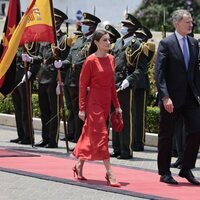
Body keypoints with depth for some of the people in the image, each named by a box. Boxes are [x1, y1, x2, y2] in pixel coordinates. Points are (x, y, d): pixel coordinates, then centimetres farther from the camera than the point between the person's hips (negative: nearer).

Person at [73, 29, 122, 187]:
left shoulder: (111, 59, 8)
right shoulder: (91, 61, -11)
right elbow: (83, 85, -9)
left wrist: (116, 105, 14)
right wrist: (82, 108, -11)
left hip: (106, 102, 7)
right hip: (94, 101, -7)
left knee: (90, 133, 13)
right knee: (101, 134, -8)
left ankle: (79, 165, 24)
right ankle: (109, 174, -10)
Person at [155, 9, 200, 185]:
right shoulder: (166, 44, -9)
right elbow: (159, 73, -14)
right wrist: (165, 97, -21)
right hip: (172, 97, -5)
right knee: (166, 135, 4)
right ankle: (164, 172, 14)